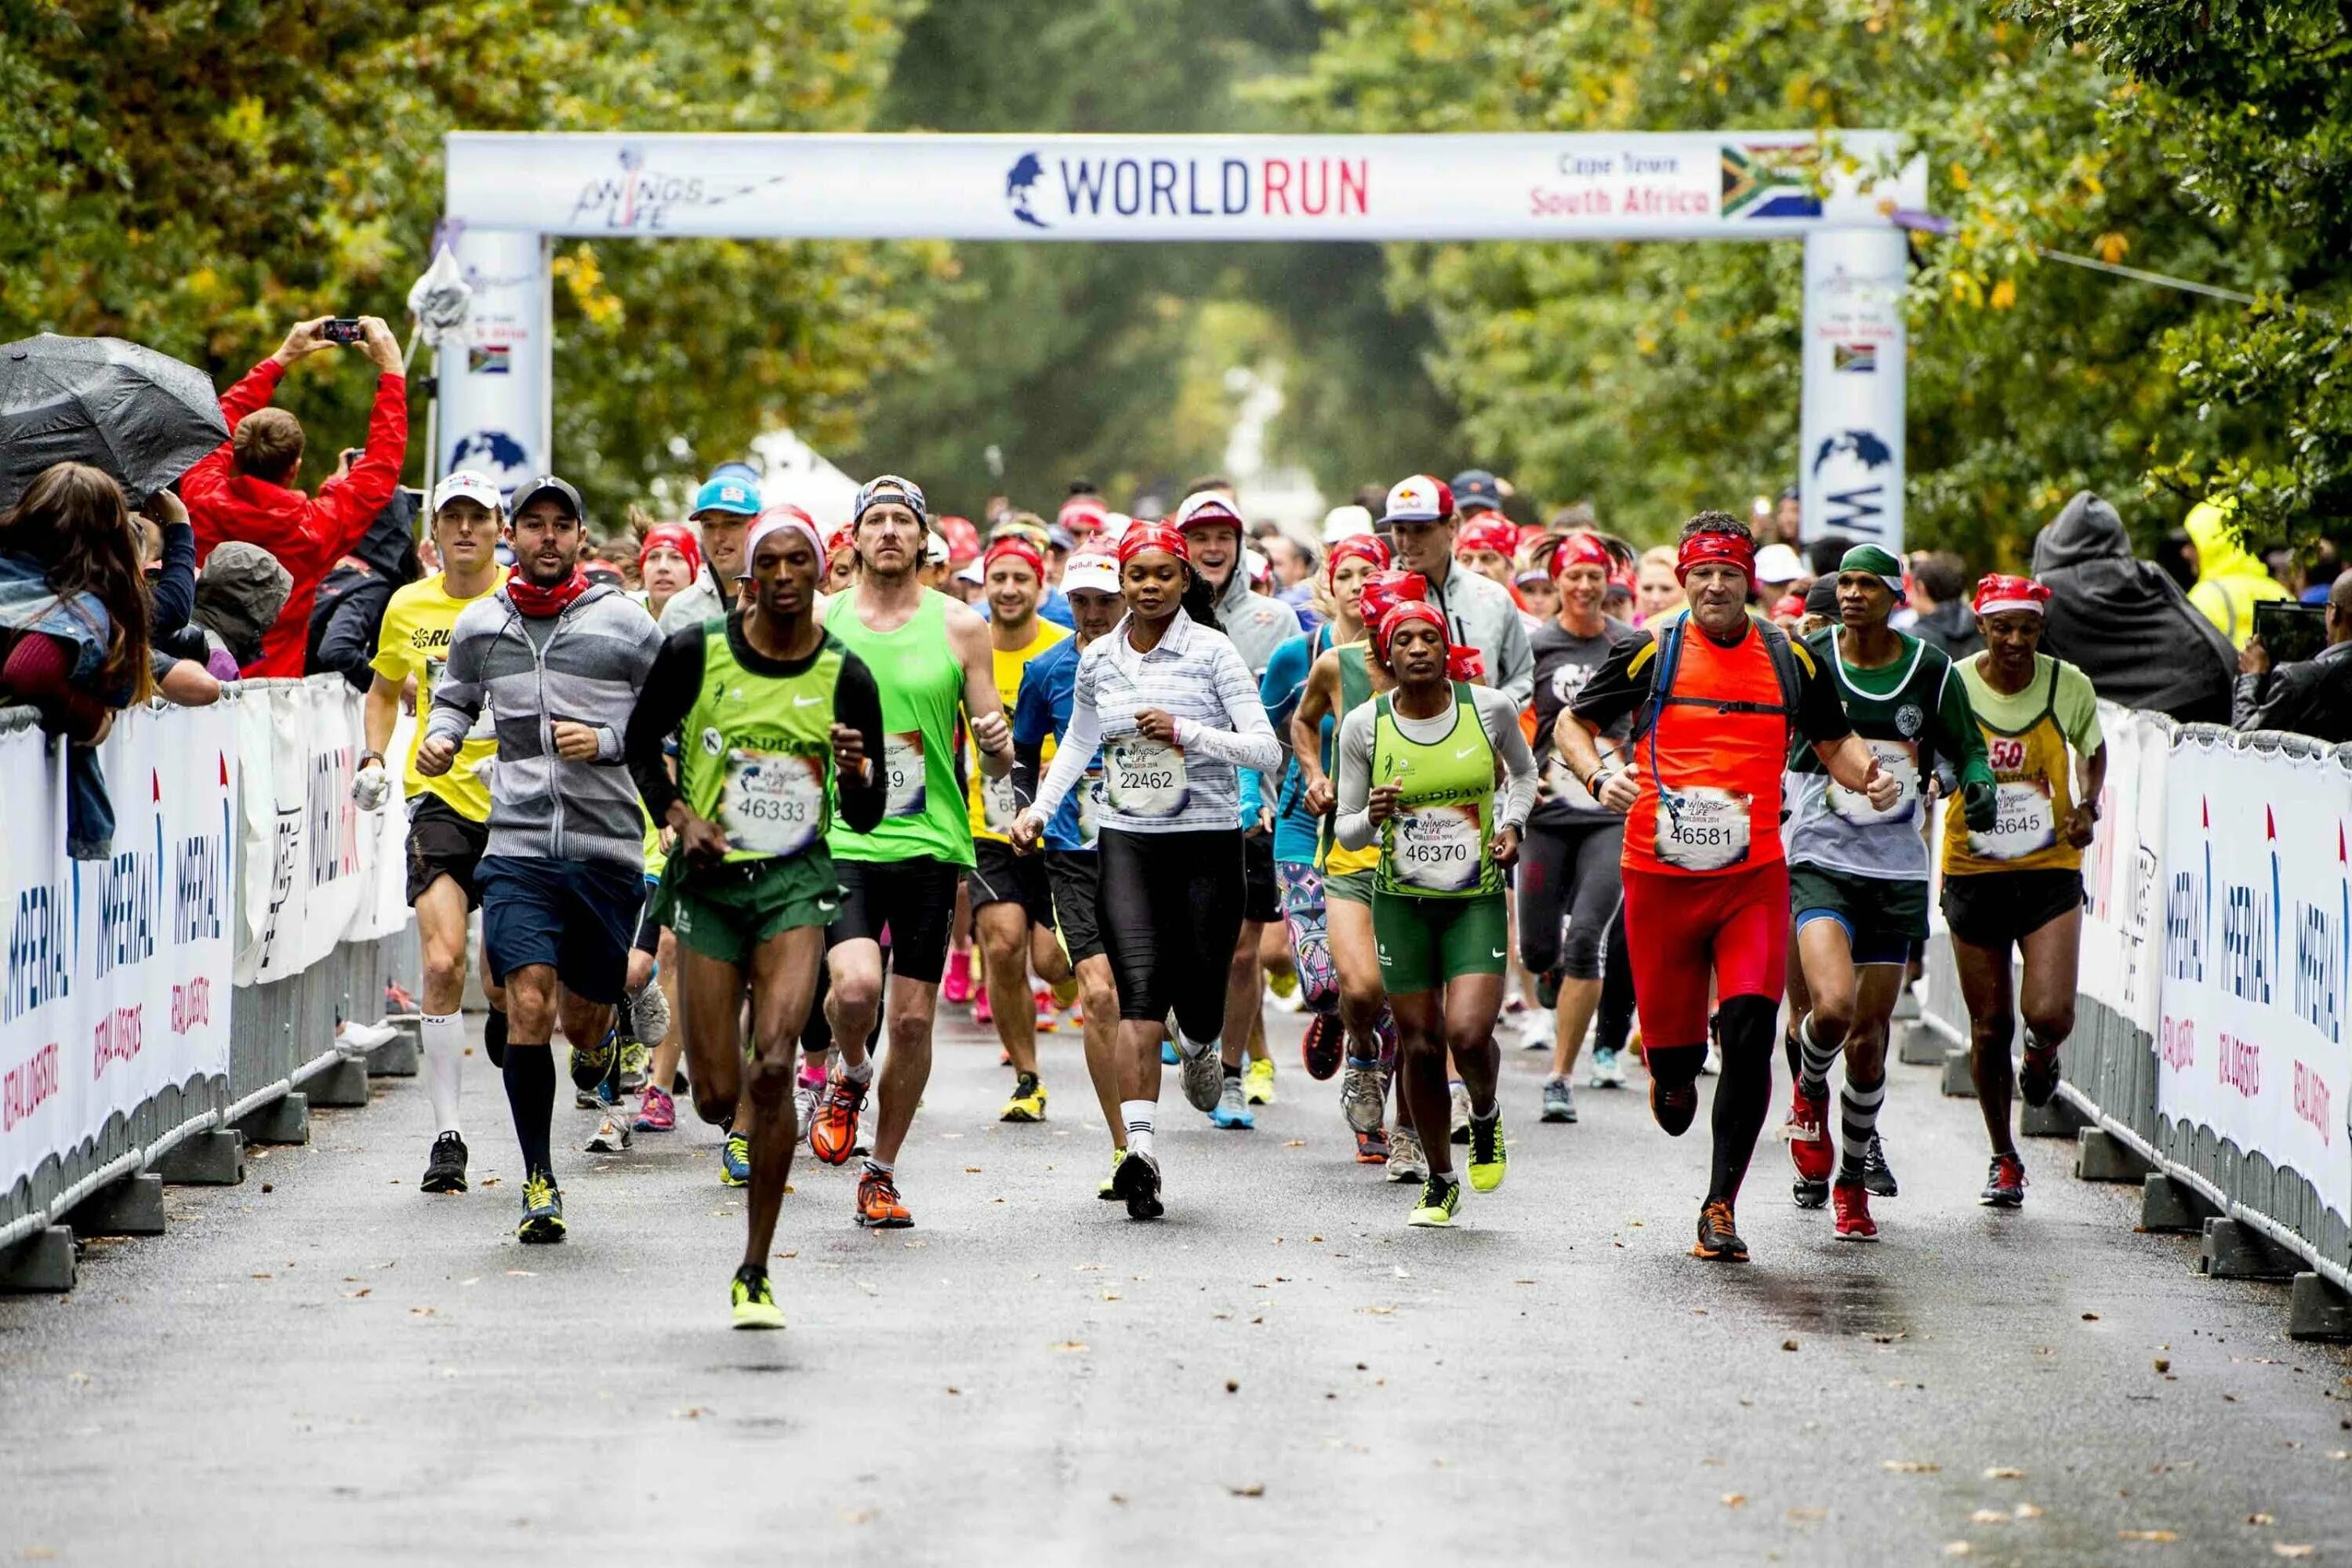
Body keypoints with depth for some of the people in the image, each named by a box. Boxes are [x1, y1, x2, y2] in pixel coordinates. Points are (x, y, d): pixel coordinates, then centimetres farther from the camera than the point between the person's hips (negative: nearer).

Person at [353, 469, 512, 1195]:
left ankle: (502, 1013, 40)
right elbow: (384, 691, 23)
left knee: (507, 977, 0)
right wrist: (373, 759, 8)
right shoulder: (408, 607, 6)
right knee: (442, 963, -15)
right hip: (441, 798, 1)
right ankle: (446, 1134, -8)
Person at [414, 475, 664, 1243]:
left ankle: (596, 1042, 50)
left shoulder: (624, 624, -1)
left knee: (582, 1018, 9)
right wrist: (440, 737, 4)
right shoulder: (479, 625, 7)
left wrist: (606, 741, -14)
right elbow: (455, 696, 25)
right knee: (528, 1007, -13)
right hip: (517, 844, 1)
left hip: (606, 846, -1)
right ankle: (539, 1182, -4)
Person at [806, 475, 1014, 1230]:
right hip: (841, 839, -1)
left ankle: (882, 1174, 18)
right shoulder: (819, 623, 4)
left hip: (930, 842, 1)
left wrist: (997, 744, -17)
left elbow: (997, 763, 5)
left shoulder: (960, 628, 4)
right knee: (855, 983, -23)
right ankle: (850, 1077, 10)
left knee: (913, 1019, 2)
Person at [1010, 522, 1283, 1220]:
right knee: (1139, 987, -16)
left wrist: (1186, 731, -18)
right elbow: (1077, 744, 26)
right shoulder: (1098, 660, 8)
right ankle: (1139, 1146, -24)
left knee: (1198, 997, 2)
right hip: (1127, 841, 2)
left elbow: (1267, 749, -7)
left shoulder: (1211, 651, -3)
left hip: (1208, 841, -2)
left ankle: (1200, 1045, 42)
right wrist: (1039, 809, 14)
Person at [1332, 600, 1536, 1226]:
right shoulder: (1364, 726, -6)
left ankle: (1486, 1117, 17)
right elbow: (1347, 832, 1)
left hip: (1477, 899, -1)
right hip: (1401, 900, 1)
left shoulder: (1490, 707, -6)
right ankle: (1440, 1181, 25)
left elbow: (1523, 770, 16)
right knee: (1420, 1045, 5)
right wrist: (1371, 817, -21)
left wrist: (1512, 825, -1)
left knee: (1469, 1034, -18)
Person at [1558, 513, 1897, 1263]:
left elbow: (1833, 741, 21)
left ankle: (1720, 1206, -7)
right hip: (1660, 880, -1)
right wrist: (1599, 777, -12)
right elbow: (1571, 723, 8)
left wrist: (1869, 776, -1)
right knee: (1671, 1046, 4)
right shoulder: (1652, 653, 0)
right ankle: (1672, 1075, 45)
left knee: (1750, 1034, -16)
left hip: (1754, 880, 1)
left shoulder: (1790, 661, 6)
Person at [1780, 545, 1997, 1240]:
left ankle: (1853, 1177, 25)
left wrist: (1977, 785, -8)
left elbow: (1966, 747, 12)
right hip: (1819, 862, -2)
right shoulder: (1807, 660, -3)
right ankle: (1809, 1091, 12)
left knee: (1870, 1031, 6)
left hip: (1897, 870, 2)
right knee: (1832, 1007, -23)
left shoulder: (1931, 671, 0)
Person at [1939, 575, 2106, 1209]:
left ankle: (2042, 1054, 23)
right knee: (1990, 1029, 5)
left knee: (2049, 1014, -16)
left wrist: (2087, 805, -3)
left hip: (2050, 871, 0)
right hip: (1974, 871, 0)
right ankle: (2004, 1159, 23)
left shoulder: (2069, 687, -4)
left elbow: (2092, 748, 14)